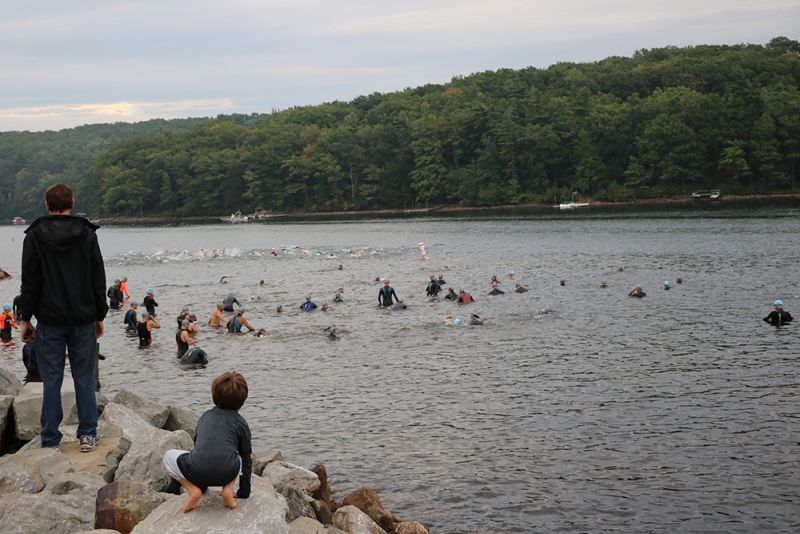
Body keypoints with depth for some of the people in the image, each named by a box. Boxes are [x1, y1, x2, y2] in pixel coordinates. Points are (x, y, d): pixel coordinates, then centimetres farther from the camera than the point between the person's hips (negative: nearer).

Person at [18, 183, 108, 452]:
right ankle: (88, 435, 11)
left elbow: (29, 281, -2)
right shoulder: (87, 234, 1)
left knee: (51, 380, 3)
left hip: (49, 321, -1)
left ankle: (51, 440, 6)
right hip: (83, 319, 1)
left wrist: (25, 317, 5)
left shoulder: (34, 236, -4)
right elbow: (99, 279, 4)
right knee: (84, 378, 8)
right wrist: (100, 315, 12)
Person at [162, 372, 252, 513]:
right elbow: (246, 459, 20)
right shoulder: (241, 423, 19)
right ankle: (228, 488, 9)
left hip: (197, 472, 0)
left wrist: (202, 484, 51)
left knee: (169, 456, 30)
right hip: (227, 474, 0)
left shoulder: (205, 416, 27)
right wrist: (244, 491, 31)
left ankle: (193, 489, 7)